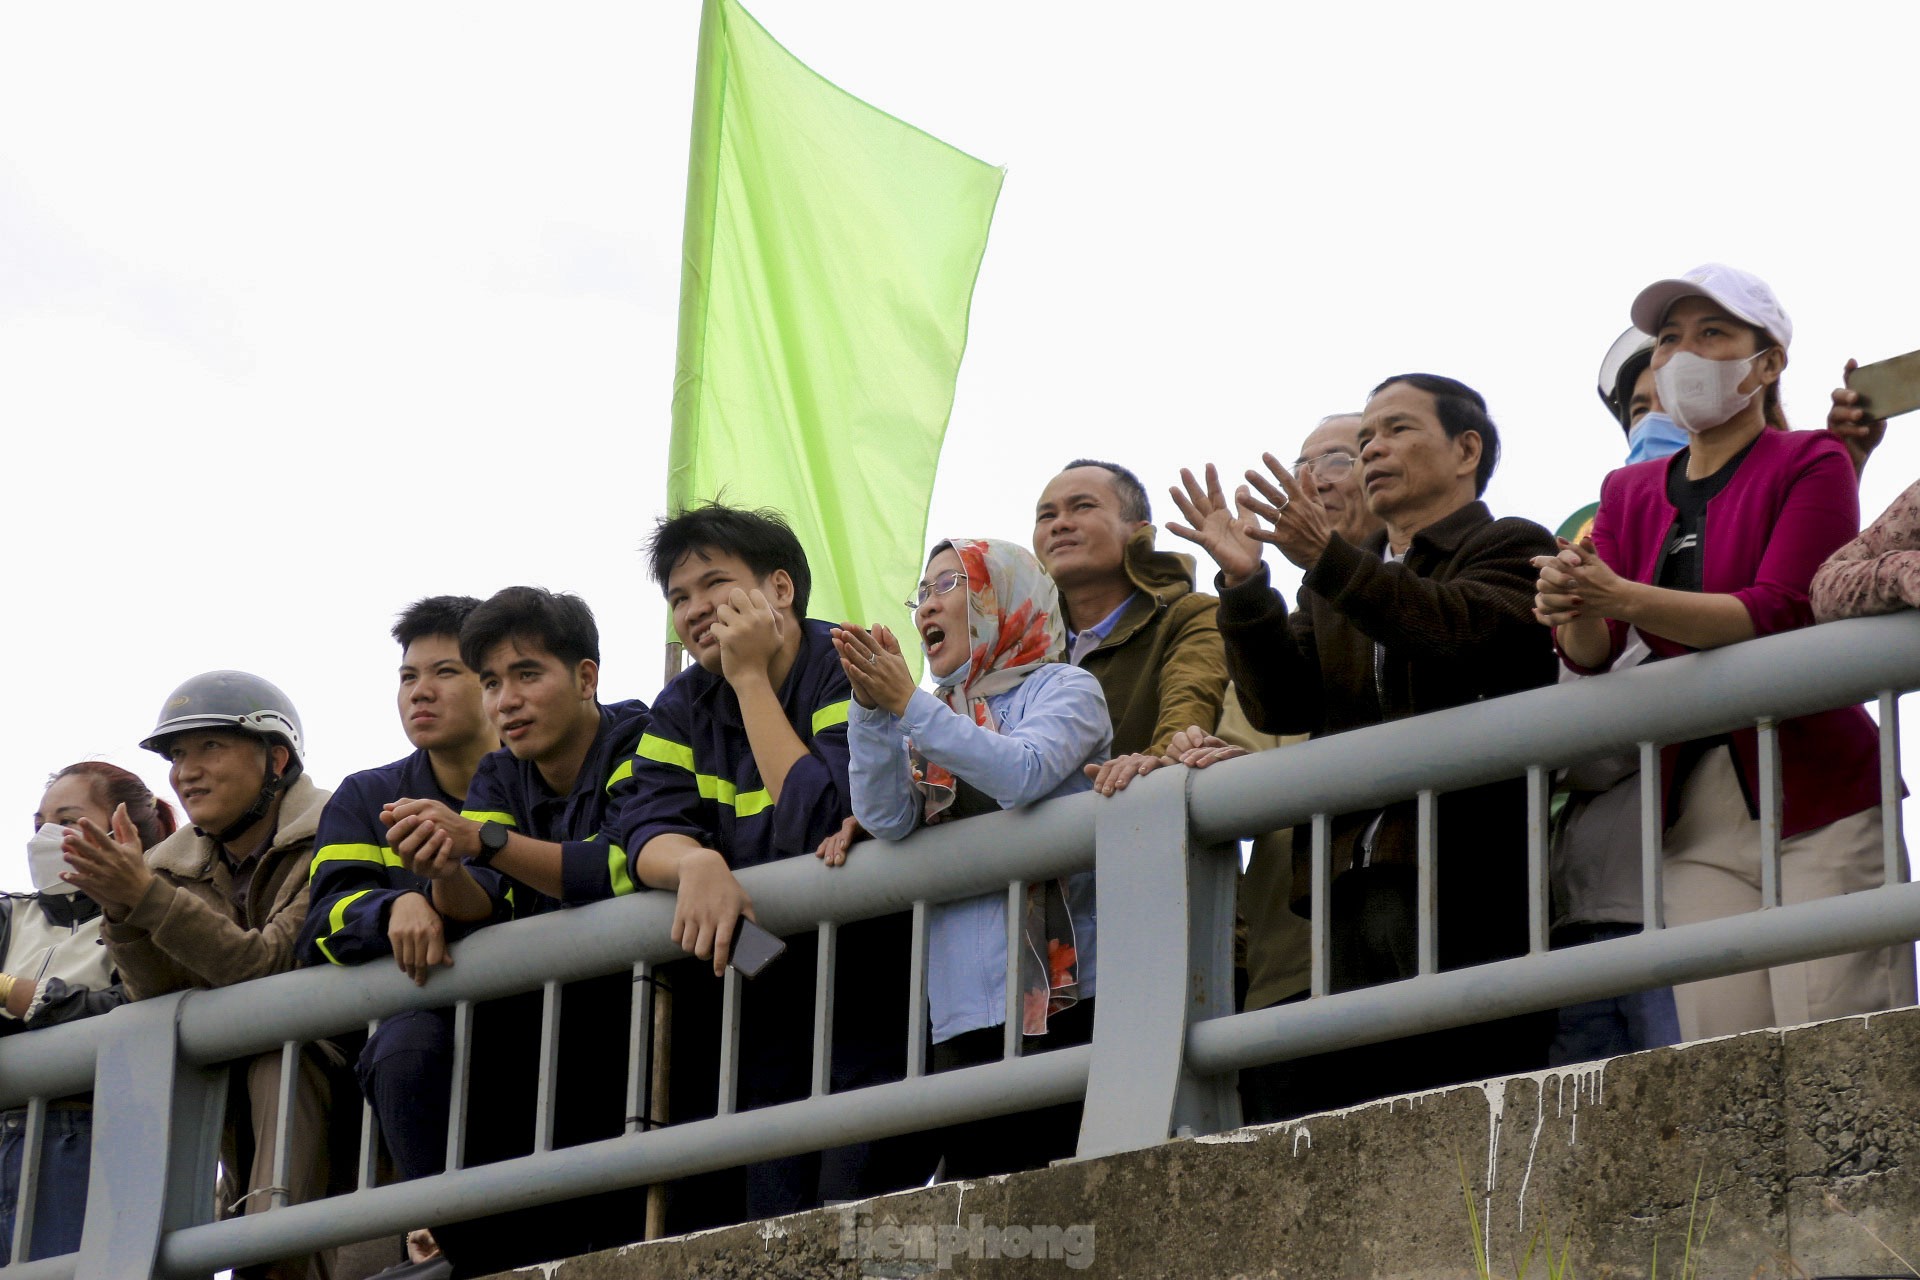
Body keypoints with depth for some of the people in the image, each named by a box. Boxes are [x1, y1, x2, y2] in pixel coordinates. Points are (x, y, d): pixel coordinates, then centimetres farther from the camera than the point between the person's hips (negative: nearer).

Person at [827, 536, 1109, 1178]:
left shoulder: (1063, 688, 6)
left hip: (1059, 989, -5)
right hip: (963, 1010, 5)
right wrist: (871, 705, -7)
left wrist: (907, 703, -14)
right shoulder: (936, 718, 21)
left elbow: (1023, 774, -14)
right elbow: (888, 819, 4)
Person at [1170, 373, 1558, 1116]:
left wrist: (1329, 560, -22)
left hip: (1462, 880, -6)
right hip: (1348, 886, 6)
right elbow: (1282, 704, 12)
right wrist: (1245, 583, -3)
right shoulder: (1337, 589, 29)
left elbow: (1467, 631, -13)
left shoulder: (1512, 550, 10)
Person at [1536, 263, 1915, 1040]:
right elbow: (1593, 654, 6)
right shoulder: (1631, 493, 17)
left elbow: (1780, 613, -14)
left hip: (1816, 798, -4)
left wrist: (1623, 598, -26)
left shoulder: (1810, 464, 1)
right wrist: (1572, 613, -19)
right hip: (1698, 816, 5)